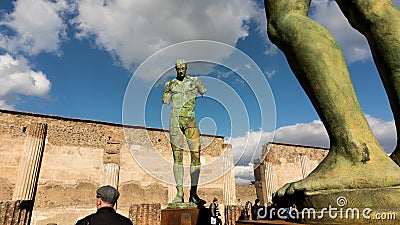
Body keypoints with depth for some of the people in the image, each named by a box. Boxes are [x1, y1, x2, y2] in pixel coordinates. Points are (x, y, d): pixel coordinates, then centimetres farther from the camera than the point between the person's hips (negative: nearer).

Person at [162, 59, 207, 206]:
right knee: (177, 156, -1)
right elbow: (165, 103, 14)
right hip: (174, 121, 1)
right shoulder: (170, 85, 12)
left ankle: (193, 193, 0)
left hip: (190, 120, 0)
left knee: (196, 154, -8)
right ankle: (179, 193, 4)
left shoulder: (195, 81, 10)